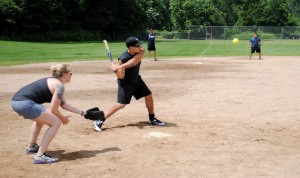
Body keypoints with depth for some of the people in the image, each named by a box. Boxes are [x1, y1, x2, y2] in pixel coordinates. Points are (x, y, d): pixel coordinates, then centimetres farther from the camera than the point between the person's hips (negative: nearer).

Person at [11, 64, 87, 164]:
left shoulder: (52, 82, 24)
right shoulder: (59, 85, -5)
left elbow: (64, 105, 28)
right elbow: (53, 109, -7)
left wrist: (82, 113, 29)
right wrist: (63, 118, 12)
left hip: (16, 101, 10)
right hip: (25, 103, -10)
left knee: (41, 117, 35)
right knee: (56, 122, -4)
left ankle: (31, 147, 43)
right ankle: (40, 156, -8)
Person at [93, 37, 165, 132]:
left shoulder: (141, 51, -16)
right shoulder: (123, 59, -28)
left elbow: (134, 61, -34)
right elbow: (121, 76, -24)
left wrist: (119, 67, -43)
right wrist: (116, 70, -44)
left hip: (136, 79, 6)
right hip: (125, 82, -6)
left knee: (149, 96, 9)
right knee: (121, 104, -15)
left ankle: (152, 118, 29)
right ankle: (99, 121, -10)